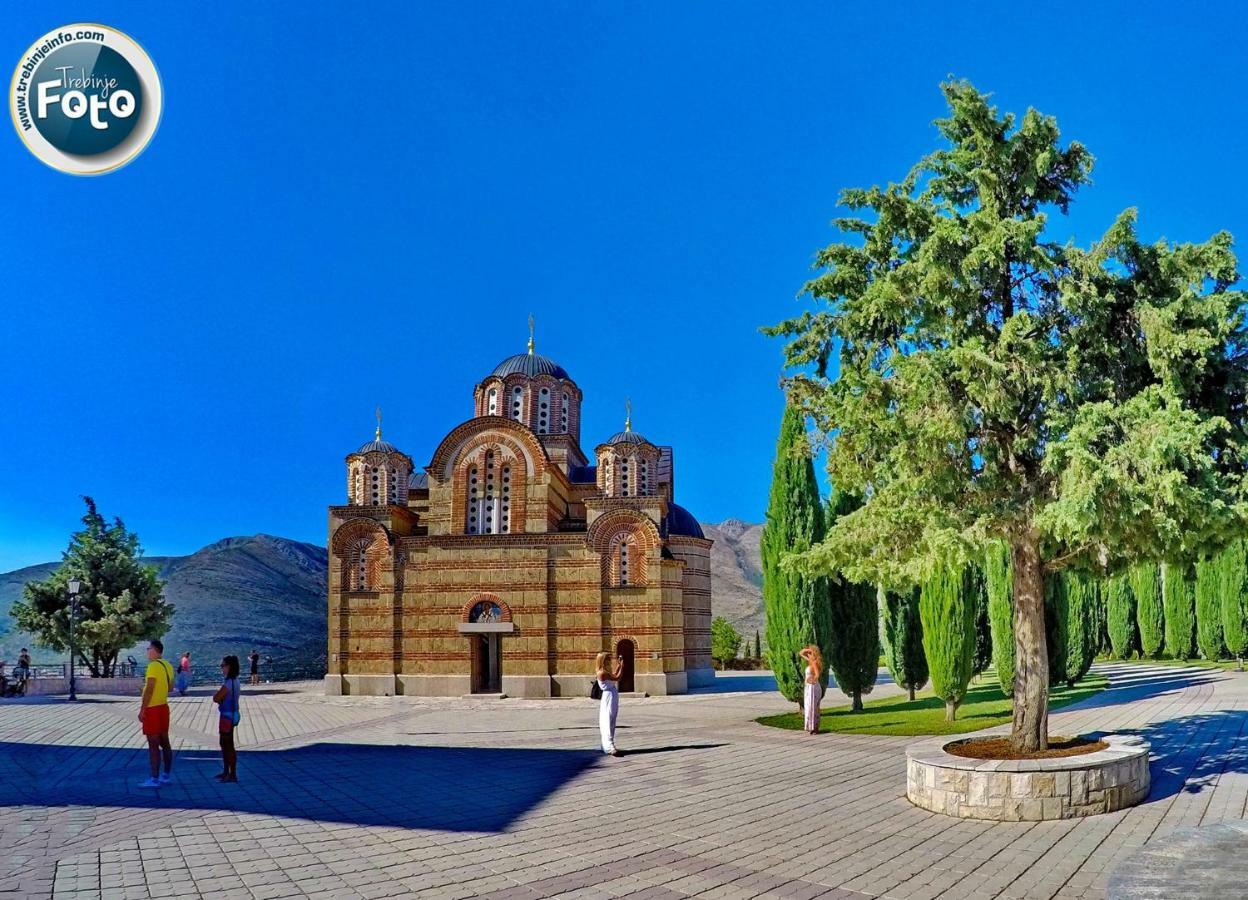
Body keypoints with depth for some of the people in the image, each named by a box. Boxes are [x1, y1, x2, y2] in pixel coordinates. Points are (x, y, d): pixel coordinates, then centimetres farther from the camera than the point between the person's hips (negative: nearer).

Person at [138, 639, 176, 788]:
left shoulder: (153, 666, -17)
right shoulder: (167, 665, 10)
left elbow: (149, 689, -21)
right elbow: (170, 687, 18)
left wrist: (142, 710, -18)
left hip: (152, 709, -9)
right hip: (163, 707, 9)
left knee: (153, 745, -5)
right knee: (164, 742, 14)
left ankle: (154, 779, -4)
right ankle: (167, 775, 21)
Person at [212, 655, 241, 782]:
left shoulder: (228, 683, -21)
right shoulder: (234, 681, 10)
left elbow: (216, 698, -22)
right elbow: (217, 698, 16)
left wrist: (218, 694, -3)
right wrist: (220, 696, -4)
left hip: (228, 716, -10)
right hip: (229, 714, 10)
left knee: (229, 745, -3)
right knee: (224, 744, 18)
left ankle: (233, 775, 3)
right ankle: (226, 772, 27)